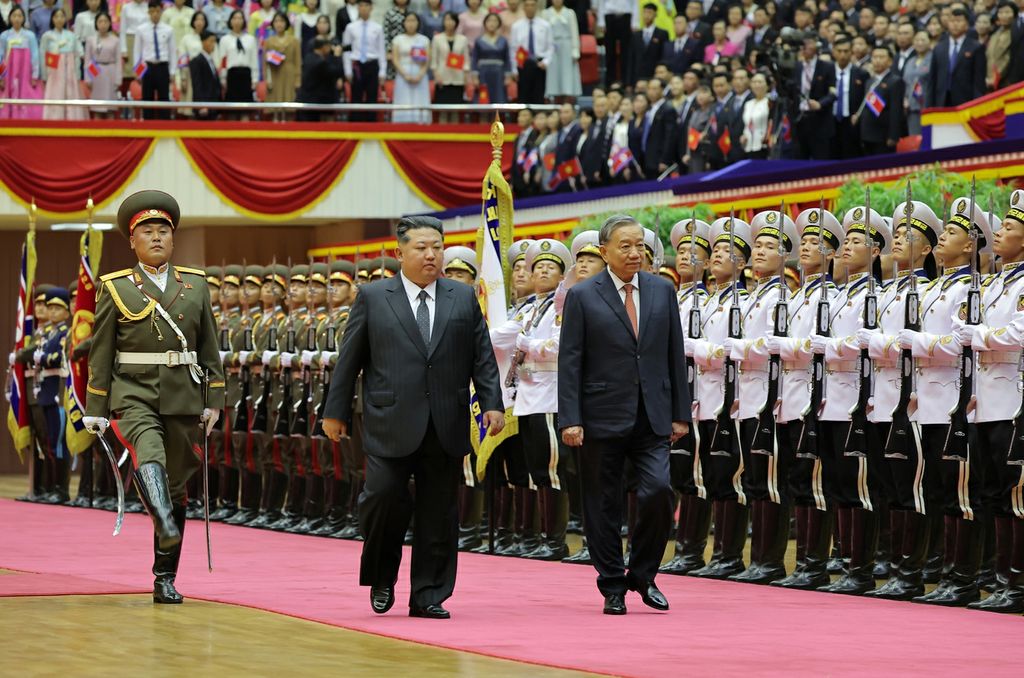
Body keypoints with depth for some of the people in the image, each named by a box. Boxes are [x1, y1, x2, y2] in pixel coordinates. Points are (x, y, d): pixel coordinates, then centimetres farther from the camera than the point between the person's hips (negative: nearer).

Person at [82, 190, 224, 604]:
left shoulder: (195, 286, 10)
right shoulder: (115, 289, 4)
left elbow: (209, 349, 12)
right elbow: (100, 354, 4)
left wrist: (213, 400, 5)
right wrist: (97, 411, 0)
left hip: (183, 400, 3)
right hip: (134, 396, -3)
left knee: (175, 487, 6)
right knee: (149, 457, -31)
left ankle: (166, 578, 13)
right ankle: (166, 525, -55)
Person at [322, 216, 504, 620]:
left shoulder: (464, 298, 11)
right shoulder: (373, 298, 5)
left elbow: (483, 358, 9)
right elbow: (349, 359, 6)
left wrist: (492, 404, -2)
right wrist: (336, 411, 5)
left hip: (445, 429, 2)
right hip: (391, 424, -2)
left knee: (438, 513, 3)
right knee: (384, 496, -12)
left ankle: (428, 596, 10)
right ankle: (382, 577, 12)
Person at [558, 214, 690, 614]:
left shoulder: (662, 292, 9)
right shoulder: (582, 296, -1)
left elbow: (675, 355, 11)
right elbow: (570, 362, -4)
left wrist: (680, 413, 6)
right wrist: (570, 419, -11)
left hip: (652, 417, 2)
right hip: (603, 418, -2)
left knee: (658, 491, -12)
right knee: (603, 506, 3)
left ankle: (643, 575, 7)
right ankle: (613, 588, 14)